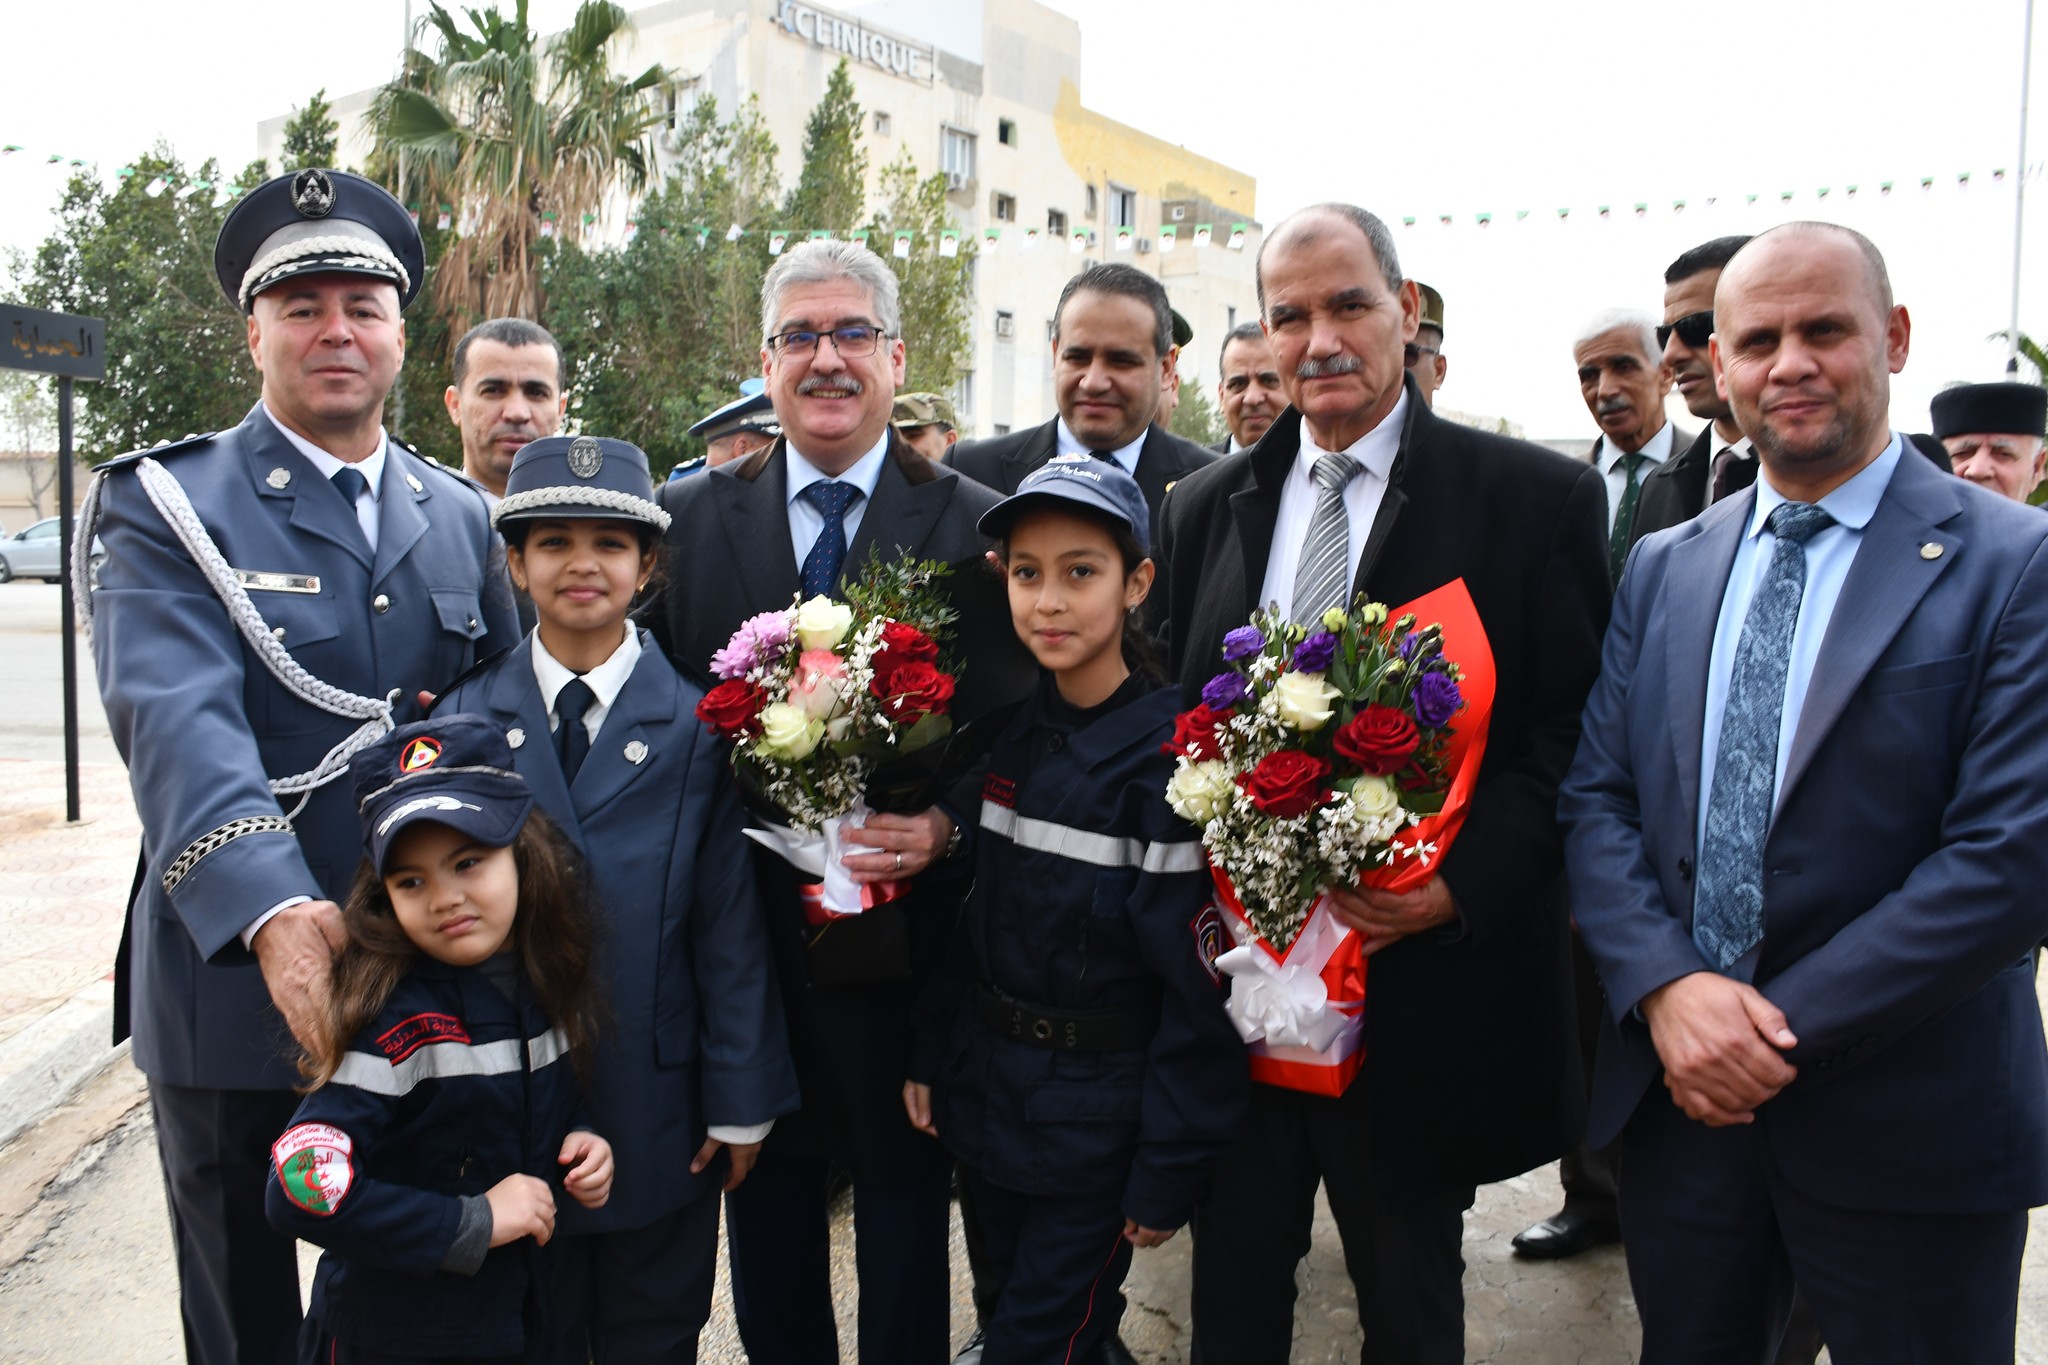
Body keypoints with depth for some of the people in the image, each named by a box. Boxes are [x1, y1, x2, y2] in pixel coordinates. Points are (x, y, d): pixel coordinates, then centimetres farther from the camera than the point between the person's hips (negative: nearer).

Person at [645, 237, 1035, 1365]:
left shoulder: (976, 527, -3)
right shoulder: (687, 517, 4)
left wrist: (942, 829, -22)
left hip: (903, 928, -2)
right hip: (742, 927, 2)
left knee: (904, 1193, 15)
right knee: (765, 1191, 18)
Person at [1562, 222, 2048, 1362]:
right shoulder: (1663, 570, 7)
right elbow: (1597, 798, 3)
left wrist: (1785, 1029, -17)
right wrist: (1668, 989, -13)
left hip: (1908, 1133, -3)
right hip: (1680, 1097, 4)